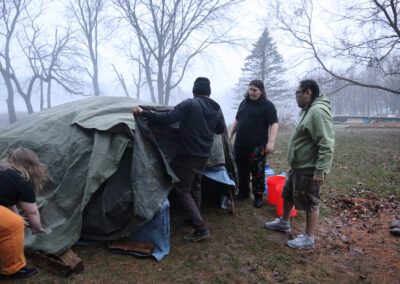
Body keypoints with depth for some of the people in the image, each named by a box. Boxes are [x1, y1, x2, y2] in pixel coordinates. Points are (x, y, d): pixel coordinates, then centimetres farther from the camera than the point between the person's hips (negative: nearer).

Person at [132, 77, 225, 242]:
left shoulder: (189, 104, -14)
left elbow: (167, 119, -23)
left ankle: (201, 228, -4)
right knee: (195, 186, 23)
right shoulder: (216, 108, 7)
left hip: (188, 155, -7)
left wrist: (143, 113, -16)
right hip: (204, 155, 7)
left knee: (183, 190, -1)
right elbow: (221, 129, 20)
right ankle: (195, 218, 36)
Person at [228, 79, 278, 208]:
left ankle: (258, 196, 15)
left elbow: (274, 124, -11)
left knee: (257, 173, 2)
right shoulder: (244, 103, 14)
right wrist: (230, 135, 15)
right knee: (242, 171, 15)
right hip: (240, 145, 6)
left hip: (257, 146, -6)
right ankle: (243, 192, 30)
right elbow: (237, 120, 21)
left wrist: (271, 142, -21)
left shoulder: (268, 105, -5)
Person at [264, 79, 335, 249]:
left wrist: (320, 171, -28)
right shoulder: (308, 110, 12)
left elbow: (326, 145, -27)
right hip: (298, 166, 10)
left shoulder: (318, 111, -22)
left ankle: (308, 239, 19)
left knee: (310, 203, 4)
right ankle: (284, 222, 42)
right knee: (288, 195, 22)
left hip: (309, 170, -10)